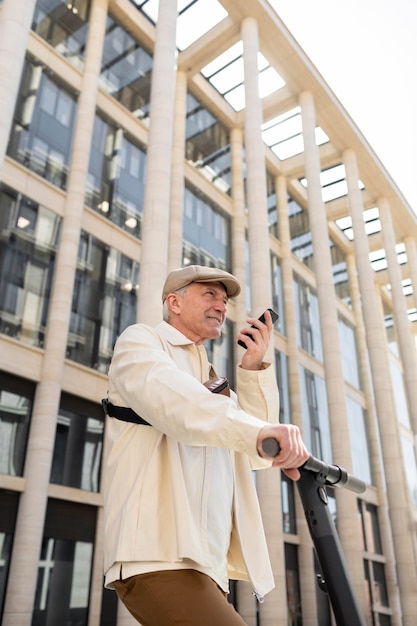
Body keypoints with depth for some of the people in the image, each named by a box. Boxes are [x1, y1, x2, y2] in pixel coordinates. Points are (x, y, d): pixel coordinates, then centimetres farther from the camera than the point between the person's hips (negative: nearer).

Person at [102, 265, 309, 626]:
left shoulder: (211, 379, 26)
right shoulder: (139, 340, 5)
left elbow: (255, 457, 15)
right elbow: (163, 391, -20)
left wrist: (254, 368, 6)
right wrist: (257, 432, -36)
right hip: (159, 556, -8)